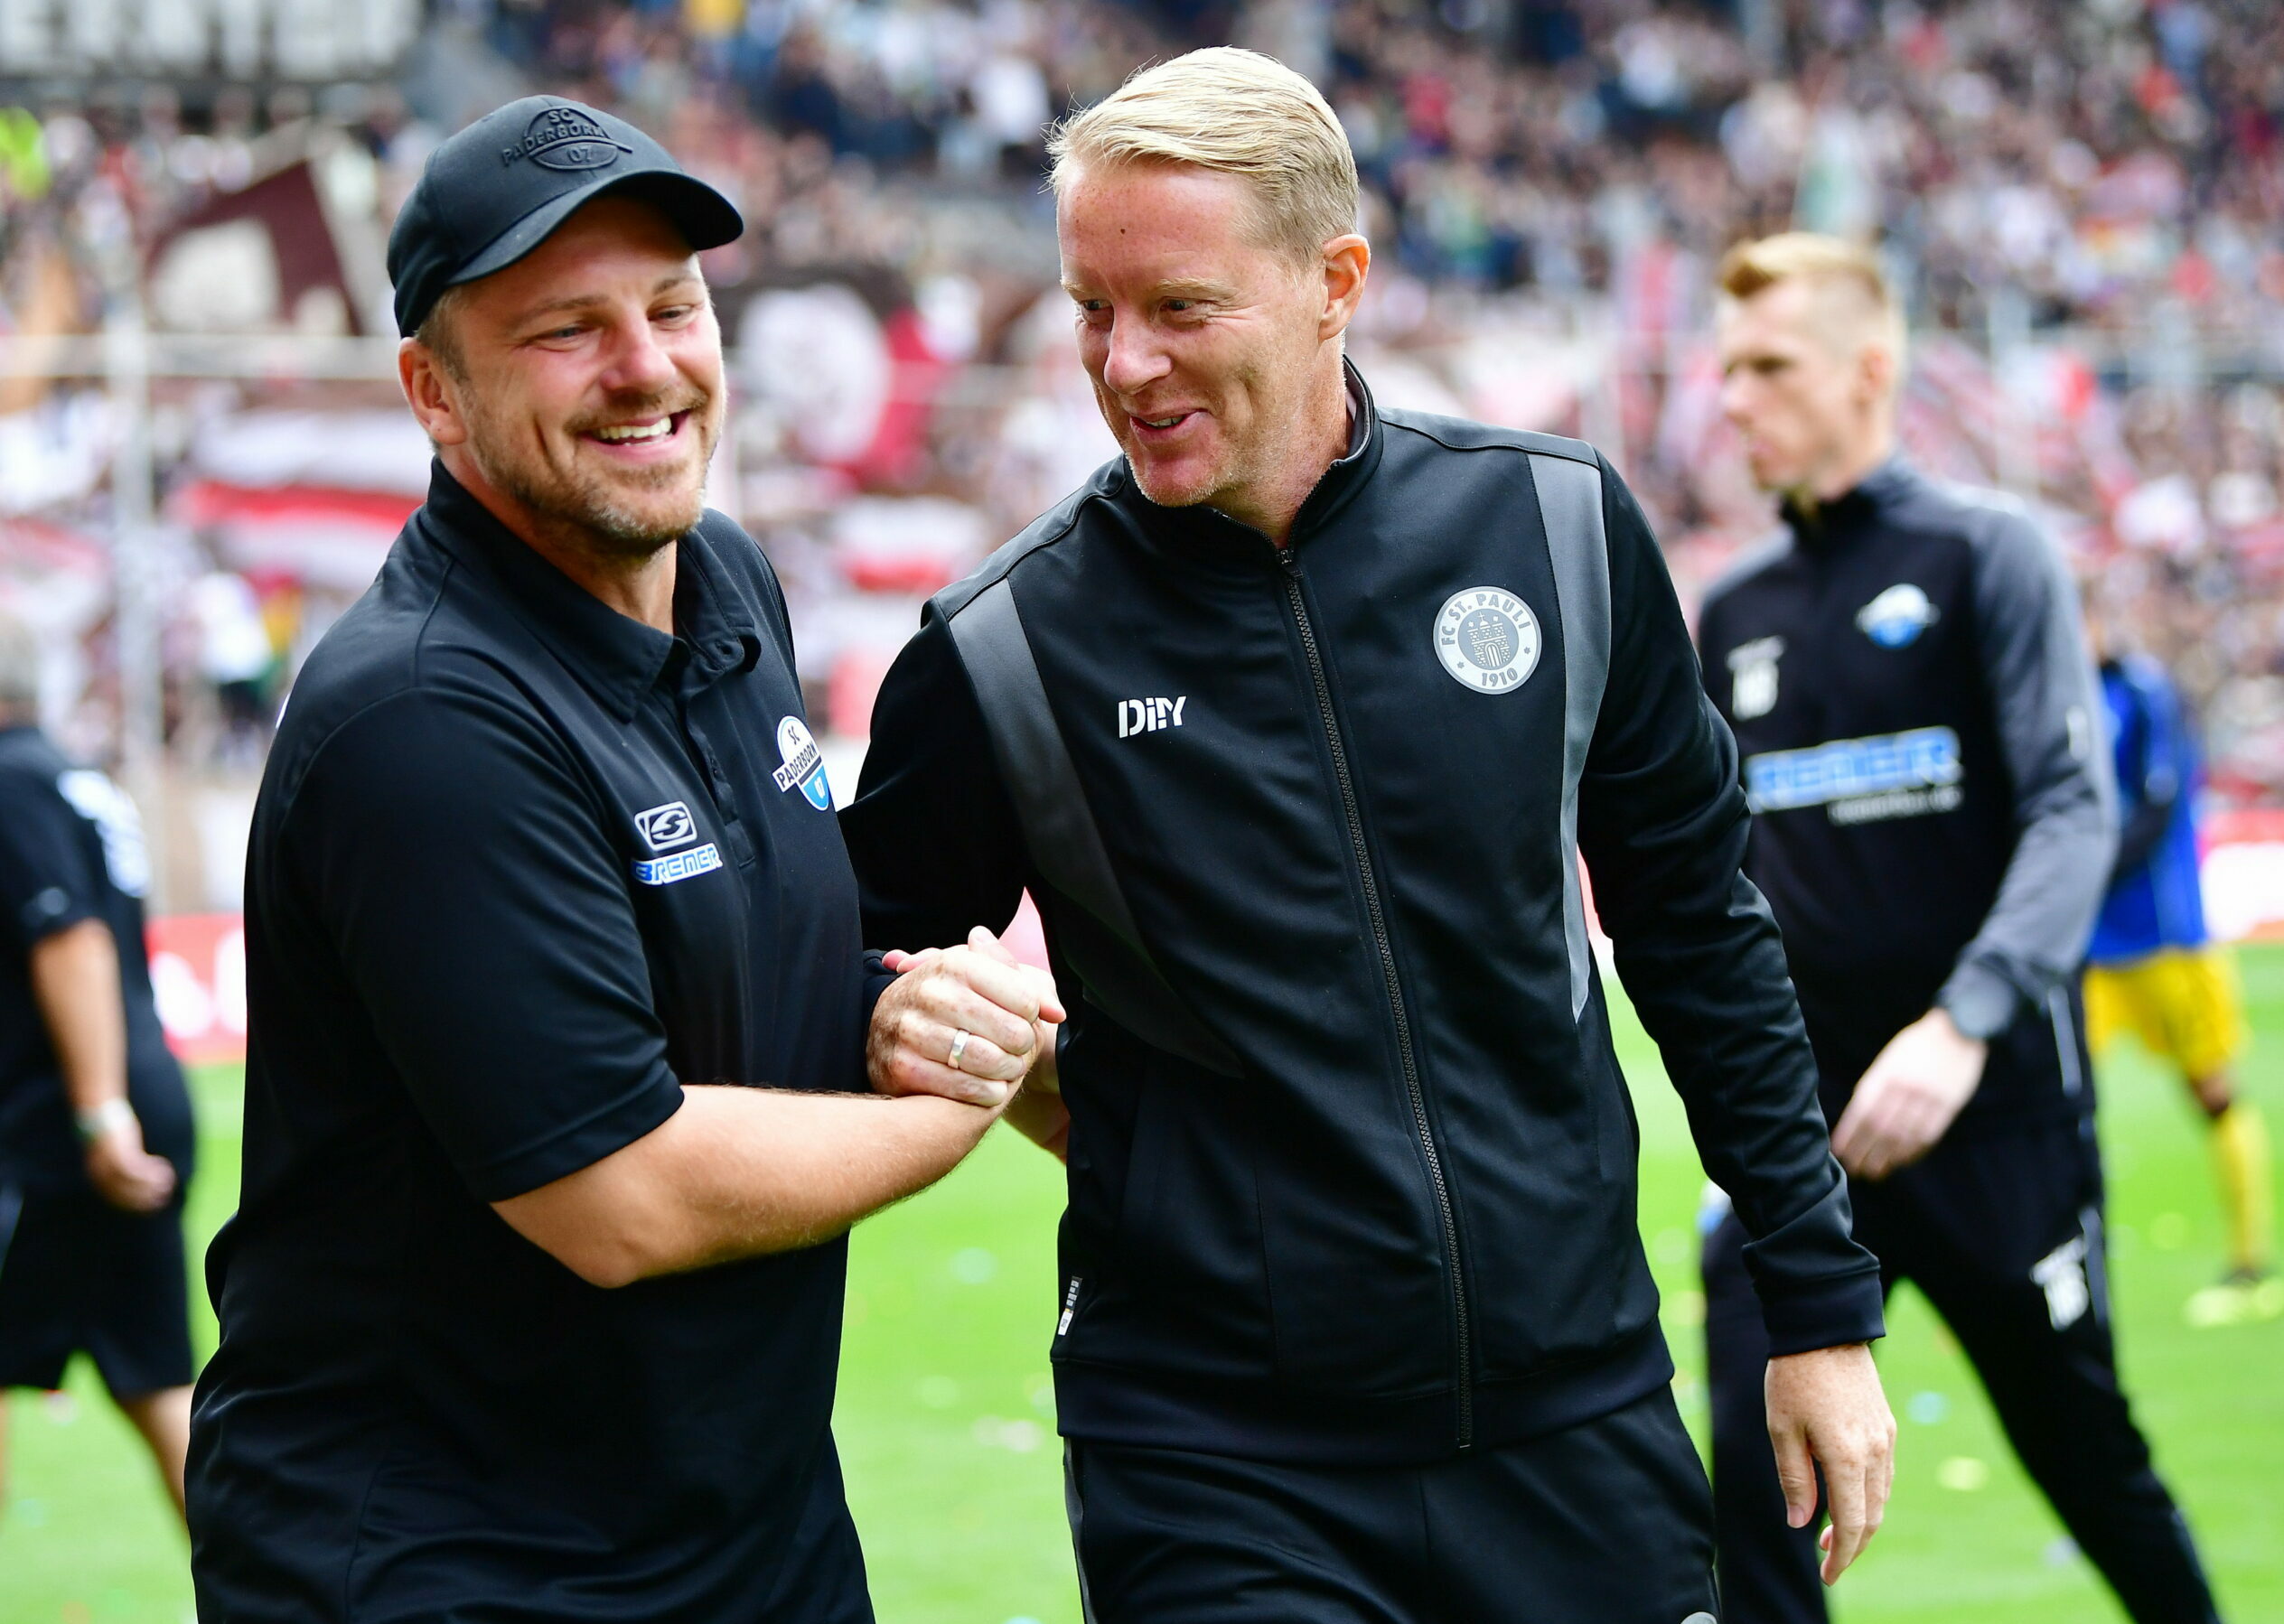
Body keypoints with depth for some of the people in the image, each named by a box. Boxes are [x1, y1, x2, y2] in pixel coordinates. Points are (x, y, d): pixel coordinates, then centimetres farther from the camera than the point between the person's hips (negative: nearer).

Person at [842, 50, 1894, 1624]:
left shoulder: (1555, 524, -2)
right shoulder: (1005, 646, -8)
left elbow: (1698, 924, 8)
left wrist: (1824, 1303, 8)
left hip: (1581, 1430, 2)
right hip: (1212, 1477, -2)